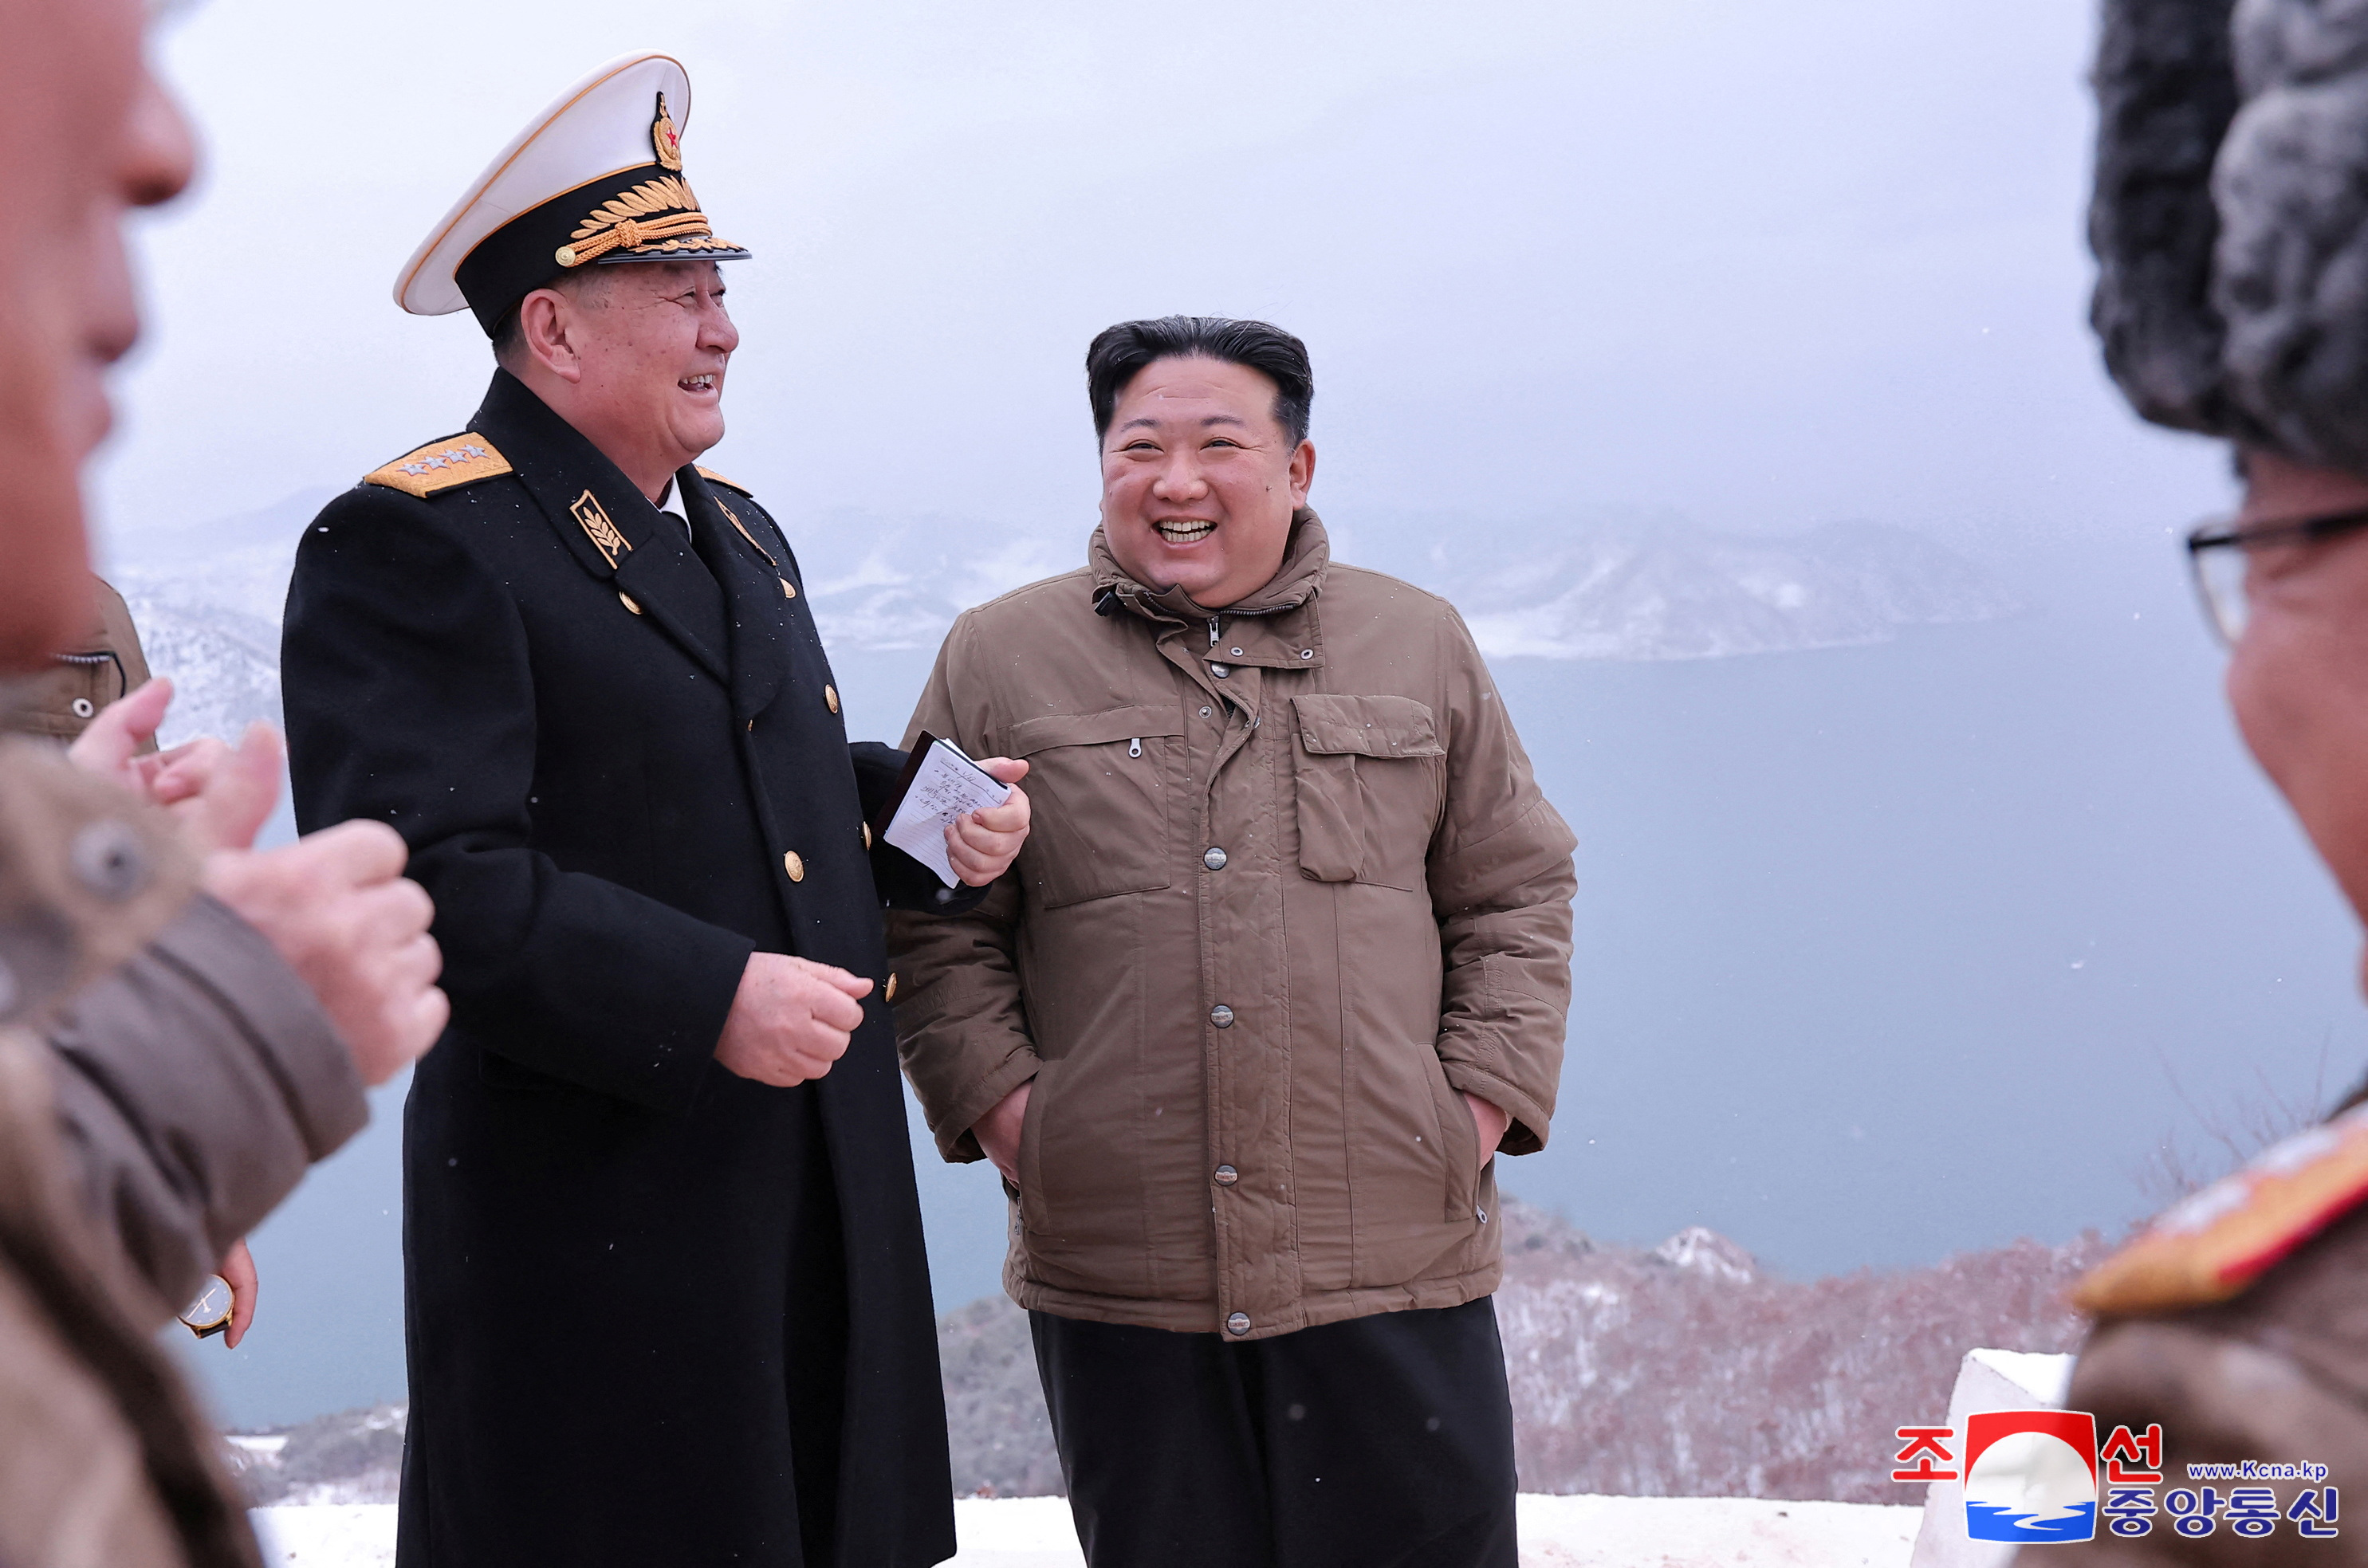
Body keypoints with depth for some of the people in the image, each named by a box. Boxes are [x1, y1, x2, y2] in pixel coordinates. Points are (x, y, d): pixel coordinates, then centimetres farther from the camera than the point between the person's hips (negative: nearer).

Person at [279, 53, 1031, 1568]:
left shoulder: (740, 533, 19)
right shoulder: (414, 543, -11)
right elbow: (418, 877, -21)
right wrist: (705, 1003, -25)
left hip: (830, 1198, 8)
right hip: (597, 1207, -8)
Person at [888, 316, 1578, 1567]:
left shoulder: (1419, 646, 11)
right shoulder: (997, 661, 8)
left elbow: (1517, 891, 13)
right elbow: (933, 925, 9)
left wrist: (1486, 1100, 2)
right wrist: (1000, 1104, -4)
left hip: (1398, 1269, 1)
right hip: (1115, 1276, 0)